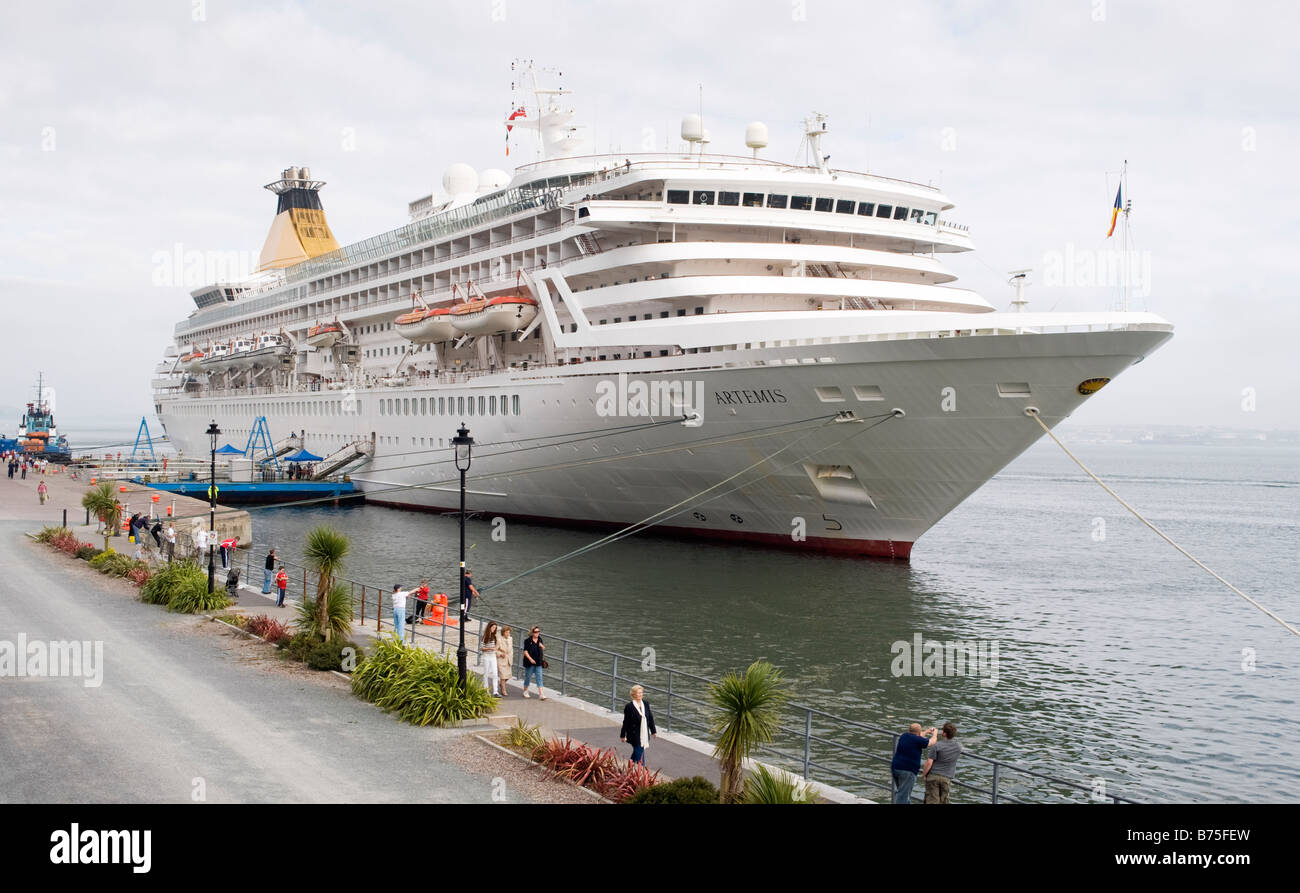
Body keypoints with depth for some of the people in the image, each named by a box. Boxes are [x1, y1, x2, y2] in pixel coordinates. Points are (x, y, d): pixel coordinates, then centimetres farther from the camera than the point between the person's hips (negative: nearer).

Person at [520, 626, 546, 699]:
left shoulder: (540, 640, 7)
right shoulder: (528, 641, -9)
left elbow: (543, 649, 18)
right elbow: (525, 651, -12)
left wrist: (542, 647, -5)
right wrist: (530, 659, -24)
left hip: (538, 662, 4)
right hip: (530, 662, -4)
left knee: (539, 677, -2)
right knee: (528, 677, 8)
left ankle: (541, 693, -6)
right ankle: (525, 691, 26)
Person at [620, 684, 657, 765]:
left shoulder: (645, 704, 4)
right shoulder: (629, 706, -13)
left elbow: (650, 718, 11)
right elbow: (626, 722, -9)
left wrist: (653, 731, 14)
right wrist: (623, 735, -5)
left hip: (644, 734, 6)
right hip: (635, 735, -6)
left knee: (637, 752, 17)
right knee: (640, 752, -4)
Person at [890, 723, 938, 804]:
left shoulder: (903, 736, 11)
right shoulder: (918, 740, -10)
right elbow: (931, 742, 6)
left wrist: (926, 732, 42)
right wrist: (935, 734, 25)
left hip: (895, 767, 8)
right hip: (907, 771, -8)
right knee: (903, 795, -6)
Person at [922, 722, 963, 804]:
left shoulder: (937, 746, -12)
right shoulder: (958, 746, 1)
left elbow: (929, 763, -14)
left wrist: (923, 774, 2)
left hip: (933, 776, -3)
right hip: (946, 777, 3)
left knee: (932, 801, -3)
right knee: (943, 801, 9)